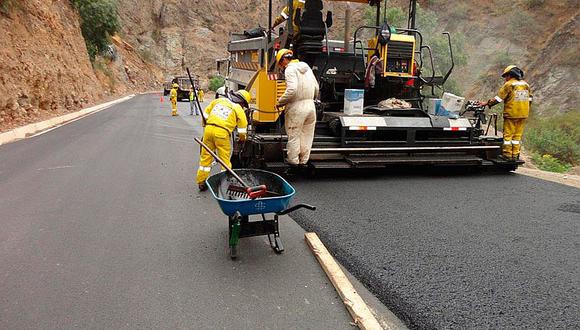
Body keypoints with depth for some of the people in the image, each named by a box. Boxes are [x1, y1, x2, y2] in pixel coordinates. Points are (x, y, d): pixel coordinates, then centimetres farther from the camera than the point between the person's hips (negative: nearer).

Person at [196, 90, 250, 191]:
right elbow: (242, 129, 8)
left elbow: (205, 113, 21)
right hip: (222, 133, -4)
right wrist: (242, 139, 25)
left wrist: (205, 125, 34)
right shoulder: (239, 109, 6)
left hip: (208, 129, 4)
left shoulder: (218, 101, 19)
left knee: (206, 156, 13)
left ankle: (201, 182, 20)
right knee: (225, 158, 6)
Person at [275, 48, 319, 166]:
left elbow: (292, 90, -25)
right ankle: (304, 160, 21)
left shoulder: (290, 69, -10)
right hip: (311, 105, 8)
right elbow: (316, 89, 16)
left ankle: (293, 161, 12)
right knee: (307, 135, 13)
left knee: (294, 136, 4)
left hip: (296, 107, -8)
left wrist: (280, 102, -14)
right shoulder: (306, 67, 15)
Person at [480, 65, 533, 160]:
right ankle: (515, 155, 14)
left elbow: (498, 98, -10)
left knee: (508, 135, 1)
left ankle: (507, 155, 3)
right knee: (518, 135, 11)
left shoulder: (508, 85, -9)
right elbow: (529, 99, 15)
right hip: (523, 115, 6)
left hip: (511, 114, -6)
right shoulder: (526, 85, 11)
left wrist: (487, 103, 0)